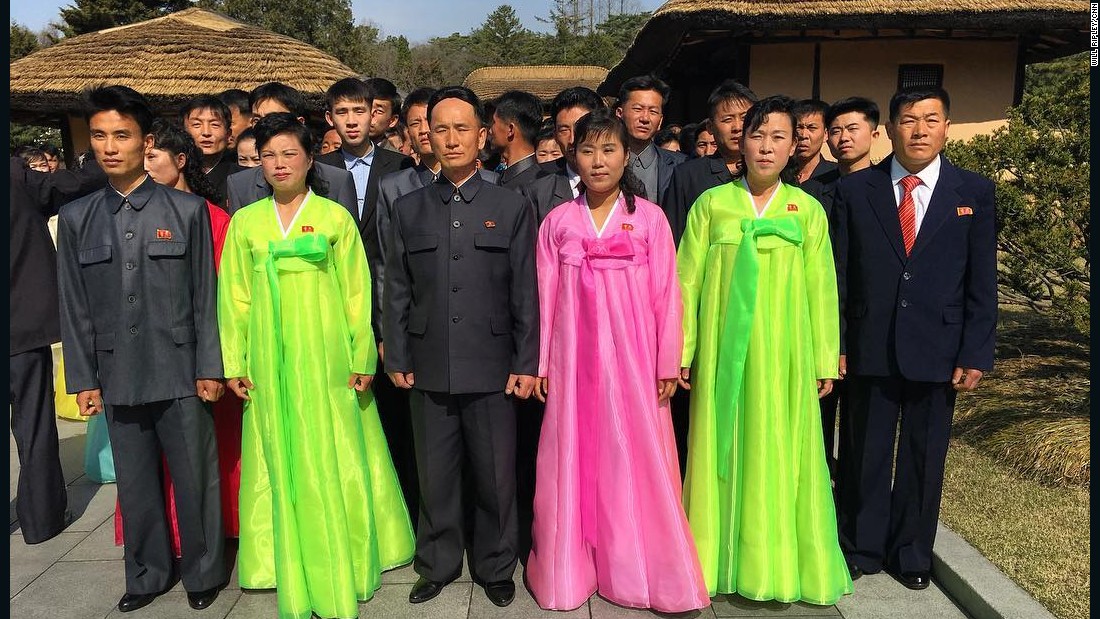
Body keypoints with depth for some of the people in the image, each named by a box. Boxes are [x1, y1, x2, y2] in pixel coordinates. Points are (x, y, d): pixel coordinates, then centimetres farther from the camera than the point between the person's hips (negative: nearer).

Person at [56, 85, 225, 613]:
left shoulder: (188, 210, 0)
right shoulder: (75, 218, 7)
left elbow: (205, 297, -1)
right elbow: (74, 308, 8)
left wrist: (209, 368, -3)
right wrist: (83, 379, 6)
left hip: (179, 373, -2)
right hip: (117, 376, 3)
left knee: (195, 479, 6)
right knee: (135, 482, 13)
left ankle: (202, 573, 25)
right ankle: (147, 574, 32)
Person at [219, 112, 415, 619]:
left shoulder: (335, 217, 1)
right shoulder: (245, 221, 6)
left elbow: (356, 292, 0)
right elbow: (234, 296, 7)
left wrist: (362, 357, -4)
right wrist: (234, 364, 4)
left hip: (326, 357, -2)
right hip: (269, 360, 2)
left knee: (335, 459, 4)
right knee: (279, 460, 9)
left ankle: (343, 565, 20)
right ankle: (292, 570, 24)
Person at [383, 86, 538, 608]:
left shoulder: (512, 207, 2)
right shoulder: (408, 209, 7)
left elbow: (526, 292, 0)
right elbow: (396, 290, 8)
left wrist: (527, 363, -3)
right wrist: (397, 359, 4)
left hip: (491, 368, -1)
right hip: (428, 369, 2)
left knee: (495, 477, 9)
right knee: (435, 475, 12)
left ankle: (495, 569, 29)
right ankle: (437, 566, 32)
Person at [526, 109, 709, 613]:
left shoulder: (649, 218, 0)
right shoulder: (557, 222, 5)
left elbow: (666, 294, -1)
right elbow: (546, 297, 5)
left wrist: (668, 364, -3)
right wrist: (541, 364, 3)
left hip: (631, 358, -1)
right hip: (573, 359, 1)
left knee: (635, 461, 3)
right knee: (572, 461, 7)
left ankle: (636, 571, 20)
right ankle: (570, 569, 23)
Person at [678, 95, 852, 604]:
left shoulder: (807, 210, 4)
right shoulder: (711, 203, 2)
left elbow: (822, 290, 5)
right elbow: (688, 281, 2)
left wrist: (825, 362, 3)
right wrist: (682, 353, -2)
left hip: (783, 353, 0)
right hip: (723, 352, 0)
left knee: (777, 455, 6)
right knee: (723, 453, 8)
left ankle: (775, 563, 24)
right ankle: (720, 560, 23)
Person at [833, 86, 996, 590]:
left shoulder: (974, 193, 3)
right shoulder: (854, 190, 2)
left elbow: (982, 282, 1)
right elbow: (838, 275, 1)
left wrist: (975, 355, -4)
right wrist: (834, 343, -3)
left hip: (937, 351, 1)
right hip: (869, 349, 0)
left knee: (924, 456, 12)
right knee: (865, 454, 9)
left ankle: (913, 554, 30)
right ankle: (861, 549, 27)